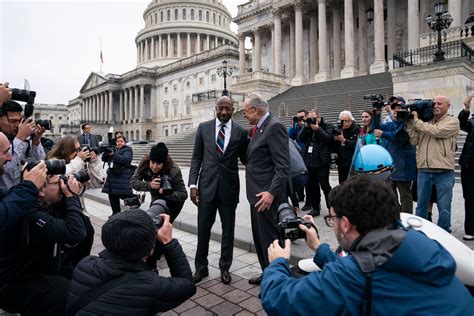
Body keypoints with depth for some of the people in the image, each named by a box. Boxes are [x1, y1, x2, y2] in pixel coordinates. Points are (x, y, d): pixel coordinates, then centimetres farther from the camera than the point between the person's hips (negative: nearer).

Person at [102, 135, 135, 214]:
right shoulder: (113, 149, 21)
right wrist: (106, 152, -5)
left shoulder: (127, 149, 1)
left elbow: (125, 159, -17)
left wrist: (114, 154, -23)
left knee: (125, 195, -13)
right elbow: (104, 159, 15)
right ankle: (116, 213, 19)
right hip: (112, 176, 7)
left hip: (123, 177, -7)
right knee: (112, 196, 10)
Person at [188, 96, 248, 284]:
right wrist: (193, 184, -4)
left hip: (229, 187, 0)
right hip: (207, 185, 0)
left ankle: (225, 268, 30)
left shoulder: (240, 132, 1)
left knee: (228, 229, 11)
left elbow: (245, 159, 8)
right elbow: (196, 157, 3)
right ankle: (201, 267, 27)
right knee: (203, 229, 8)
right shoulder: (203, 128, 3)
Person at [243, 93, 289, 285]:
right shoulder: (259, 128, 13)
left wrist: (272, 192, -26)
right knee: (260, 238, 19)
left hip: (267, 195, -10)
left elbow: (283, 166, -22)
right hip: (257, 193, 10)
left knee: (270, 240, 2)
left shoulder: (274, 126, -15)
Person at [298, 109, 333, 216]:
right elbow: (301, 139, 3)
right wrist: (306, 127, -6)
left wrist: (318, 129, -17)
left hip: (322, 162, -6)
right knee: (312, 186, 10)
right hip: (309, 161, 6)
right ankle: (315, 207, 21)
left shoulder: (327, 126, 0)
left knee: (325, 185, -2)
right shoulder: (308, 126, 14)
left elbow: (329, 139, -15)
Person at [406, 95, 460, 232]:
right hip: (423, 170, 4)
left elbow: (436, 131, -16)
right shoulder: (426, 122, 14)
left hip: (444, 172, -4)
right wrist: (409, 122, 0)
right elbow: (414, 140, 7)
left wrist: (416, 121, -6)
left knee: (444, 208, 3)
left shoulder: (453, 121, 1)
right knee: (421, 204, 13)